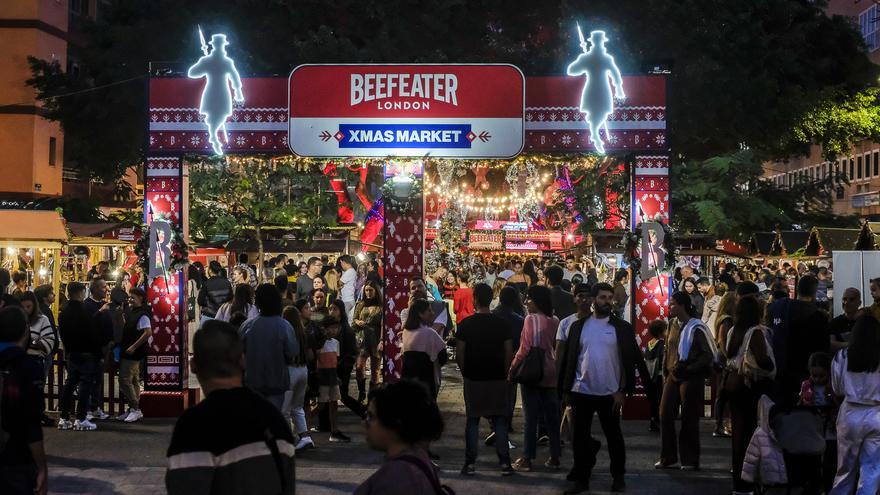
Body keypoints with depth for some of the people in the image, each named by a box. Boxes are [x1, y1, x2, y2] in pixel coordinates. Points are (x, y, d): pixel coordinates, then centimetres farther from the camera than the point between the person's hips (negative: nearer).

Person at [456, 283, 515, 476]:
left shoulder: (466, 324, -6)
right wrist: (504, 373, 10)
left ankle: (470, 463, 8)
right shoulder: (501, 323, -2)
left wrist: (466, 372, 9)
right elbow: (509, 353, -2)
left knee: (472, 420, 8)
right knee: (500, 421, 7)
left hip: (473, 379, -1)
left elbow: (459, 354, -5)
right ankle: (505, 463, 5)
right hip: (498, 379, 1)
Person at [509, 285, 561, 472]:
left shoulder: (531, 319, -12)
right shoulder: (555, 321, 5)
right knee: (552, 417, 10)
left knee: (531, 417, 0)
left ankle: (527, 459, 5)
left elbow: (525, 348, -16)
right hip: (551, 374, 5)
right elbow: (557, 348, 9)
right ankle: (554, 458, 16)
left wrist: (512, 369, -7)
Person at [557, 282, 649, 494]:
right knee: (579, 437, 6)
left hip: (609, 393, -1)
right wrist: (566, 389, 1)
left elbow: (629, 360, -2)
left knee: (613, 436, 10)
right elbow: (568, 359, 5)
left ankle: (618, 476, 24)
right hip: (581, 391, 2)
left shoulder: (622, 327, -1)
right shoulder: (578, 326, 4)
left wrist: (622, 390, -8)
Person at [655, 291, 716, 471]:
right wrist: (667, 372, 13)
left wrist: (688, 369, -19)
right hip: (673, 377, 7)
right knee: (665, 415, 2)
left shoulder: (696, 327, -10)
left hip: (690, 378, -7)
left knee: (689, 419, 0)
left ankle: (690, 460, 11)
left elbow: (708, 355, -13)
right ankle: (668, 457, 12)